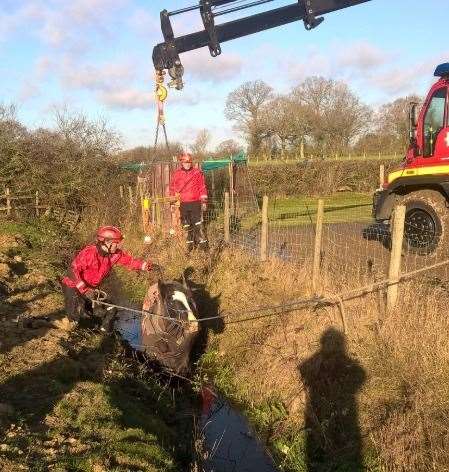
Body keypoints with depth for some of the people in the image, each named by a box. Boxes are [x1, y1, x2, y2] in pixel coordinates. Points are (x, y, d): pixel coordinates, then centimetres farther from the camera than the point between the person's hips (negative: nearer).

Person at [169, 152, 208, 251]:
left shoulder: (198, 173, 2)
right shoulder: (176, 174, 7)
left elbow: (203, 188, 4)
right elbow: (172, 189, 11)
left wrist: (204, 202, 1)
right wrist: (172, 203, 8)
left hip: (195, 203, -2)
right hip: (183, 204, 2)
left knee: (198, 224, -5)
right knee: (186, 225, 9)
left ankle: (203, 243, 3)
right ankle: (190, 244, 20)